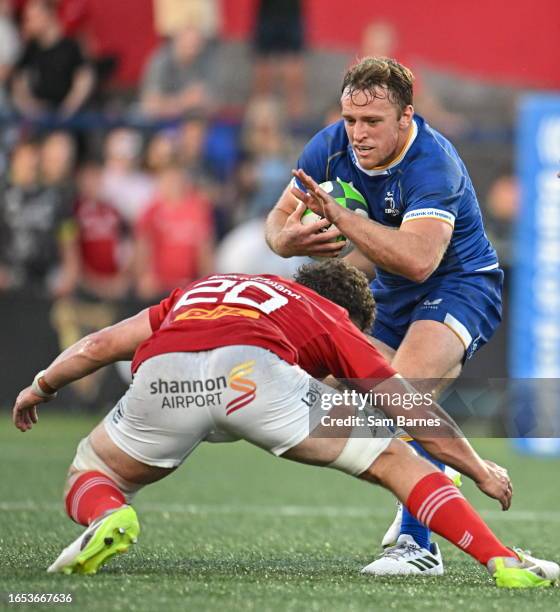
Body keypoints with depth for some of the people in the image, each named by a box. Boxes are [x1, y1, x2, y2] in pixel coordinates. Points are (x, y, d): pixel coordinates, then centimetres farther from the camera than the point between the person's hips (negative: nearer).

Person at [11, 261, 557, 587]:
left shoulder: (198, 290, 41)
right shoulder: (332, 322, 32)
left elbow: (97, 346, 38)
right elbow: (412, 413, 31)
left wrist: (41, 387, 53)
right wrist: (479, 470, 43)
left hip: (160, 378, 2)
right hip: (253, 370, -2)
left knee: (91, 477, 27)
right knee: (394, 462, 14)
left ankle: (105, 517, -7)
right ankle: (505, 563, 2)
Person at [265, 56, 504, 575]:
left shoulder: (432, 163, -31)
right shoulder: (332, 147, -11)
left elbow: (419, 259, -43)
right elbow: (279, 220, -4)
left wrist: (338, 215, -47)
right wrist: (288, 237, -29)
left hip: (460, 286, -8)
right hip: (390, 296, 8)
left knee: (404, 392, -31)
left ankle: (418, 542, -28)